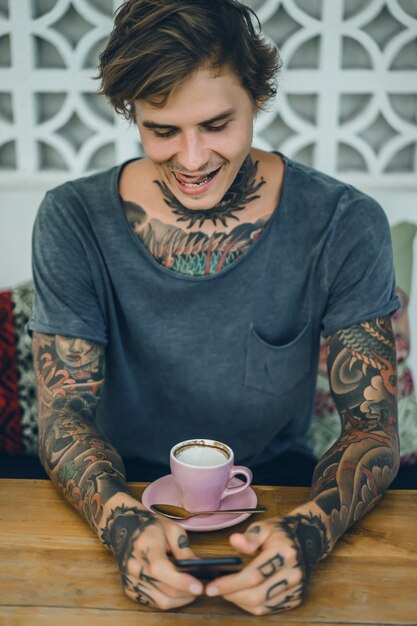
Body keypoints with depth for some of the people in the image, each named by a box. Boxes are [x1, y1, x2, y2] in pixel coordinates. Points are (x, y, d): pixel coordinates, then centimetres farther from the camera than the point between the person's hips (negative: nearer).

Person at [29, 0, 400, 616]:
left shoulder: (343, 225, -12)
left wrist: (307, 531, -30)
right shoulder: (74, 221, -11)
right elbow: (65, 413, -10)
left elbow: (372, 423, -11)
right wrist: (124, 522, -30)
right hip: (132, 491, 1)